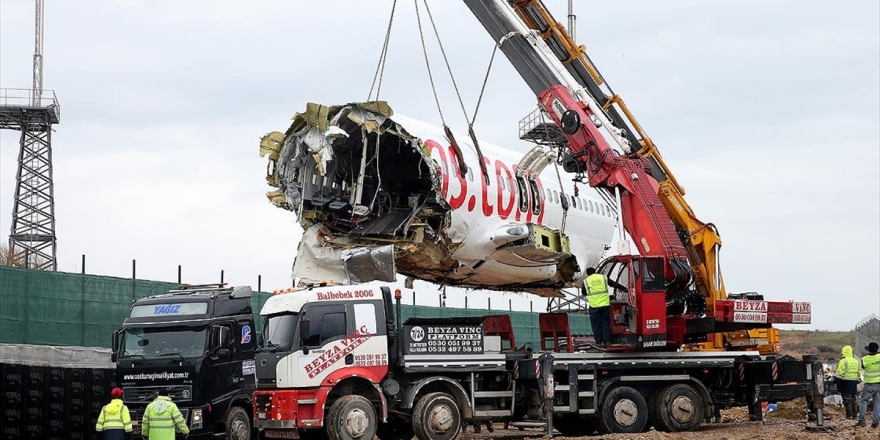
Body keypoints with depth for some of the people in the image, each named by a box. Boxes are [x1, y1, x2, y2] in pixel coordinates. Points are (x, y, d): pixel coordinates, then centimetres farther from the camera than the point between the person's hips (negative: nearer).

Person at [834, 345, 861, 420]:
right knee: (853, 400, 14)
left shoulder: (843, 361, -11)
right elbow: (858, 373, 21)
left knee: (847, 400, -4)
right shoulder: (856, 361, 14)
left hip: (845, 383, -7)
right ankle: (855, 415, 16)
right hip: (853, 384, 7)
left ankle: (849, 416, -6)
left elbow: (839, 373, -14)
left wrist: (836, 379, -6)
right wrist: (857, 381, 29)